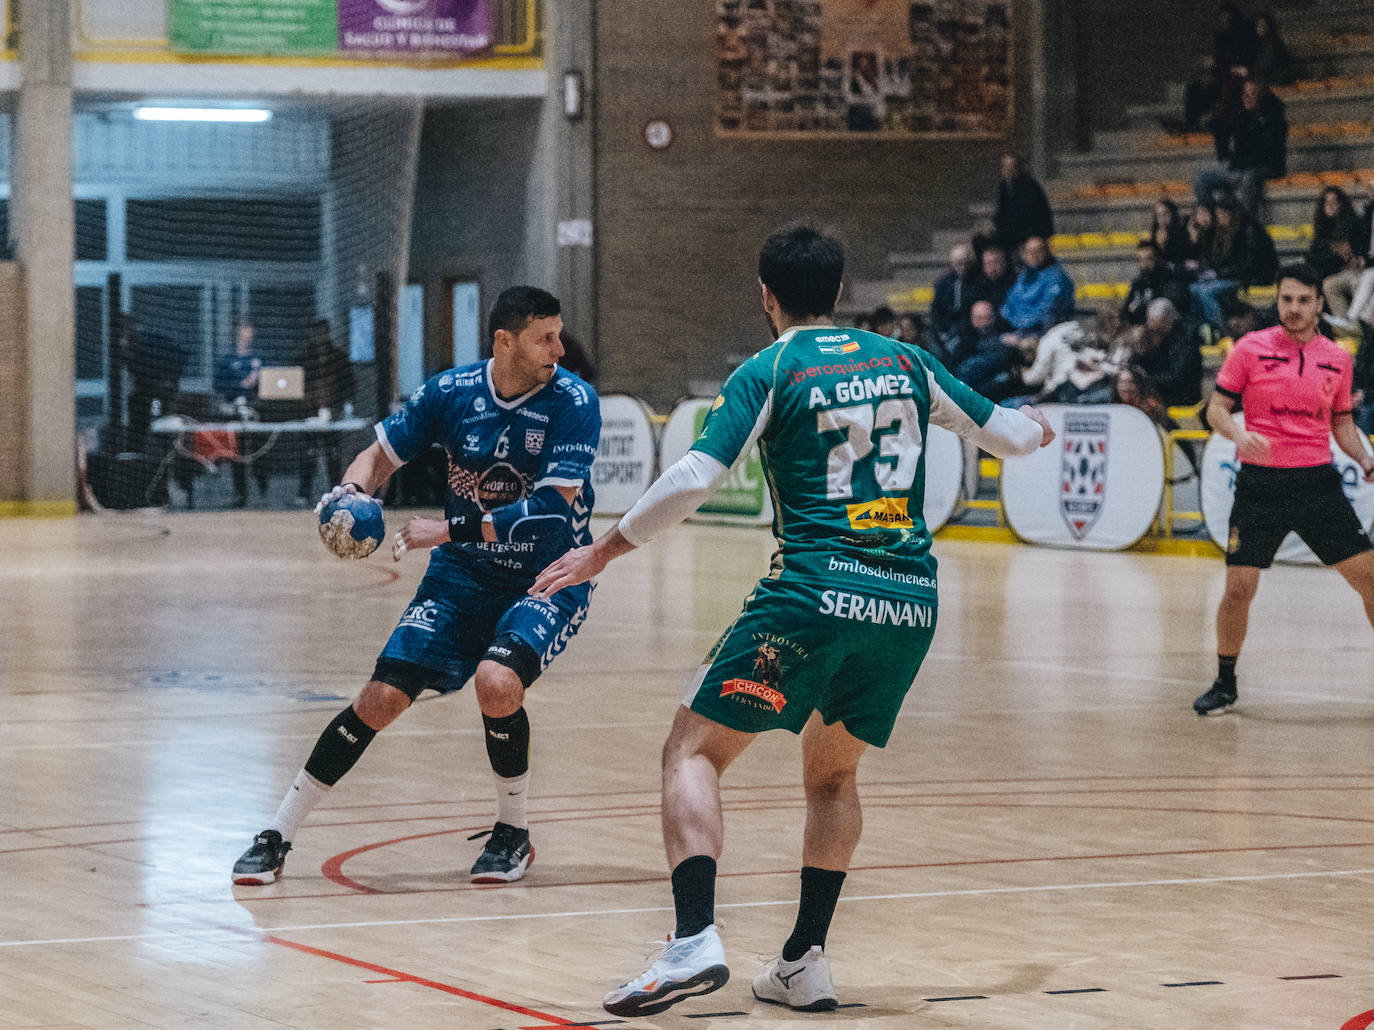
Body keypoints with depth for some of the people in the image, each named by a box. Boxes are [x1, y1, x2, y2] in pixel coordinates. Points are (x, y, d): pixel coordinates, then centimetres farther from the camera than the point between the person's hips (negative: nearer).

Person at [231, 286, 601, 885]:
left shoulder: (573, 401, -16)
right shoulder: (450, 392, -6)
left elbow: (553, 507, -24)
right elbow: (381, 456, 7)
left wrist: (450, 531, -27)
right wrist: (350, 492, -16)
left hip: (548, 581, -3)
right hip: (463, 573, 3)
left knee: (497, 683, -31)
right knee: (382, 698, -7)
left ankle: (513, 834, -5)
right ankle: (277, 838, 6)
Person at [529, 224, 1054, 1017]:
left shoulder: (771, 372, 1)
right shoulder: (904, 363, 15)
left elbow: (693, 481, -8)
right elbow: (1004, 430, 27)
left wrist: (603, 551, 2)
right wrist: (1038, 431, 51)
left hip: (817, 592, -5)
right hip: (910, 602, 5)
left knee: (694, 750, -1)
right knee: (833, 775, 23)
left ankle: (695, 941, -20)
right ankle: (805, 965, 14)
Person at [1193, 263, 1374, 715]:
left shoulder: (1337, 359, 7)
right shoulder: (1251, 348, -1)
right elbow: (1216, 408, 1)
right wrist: (1238, 433, -20)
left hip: (1318, 481, 2)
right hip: (1260, 483, -2)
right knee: (1238, 588, -6)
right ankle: (1225, 682, 14)